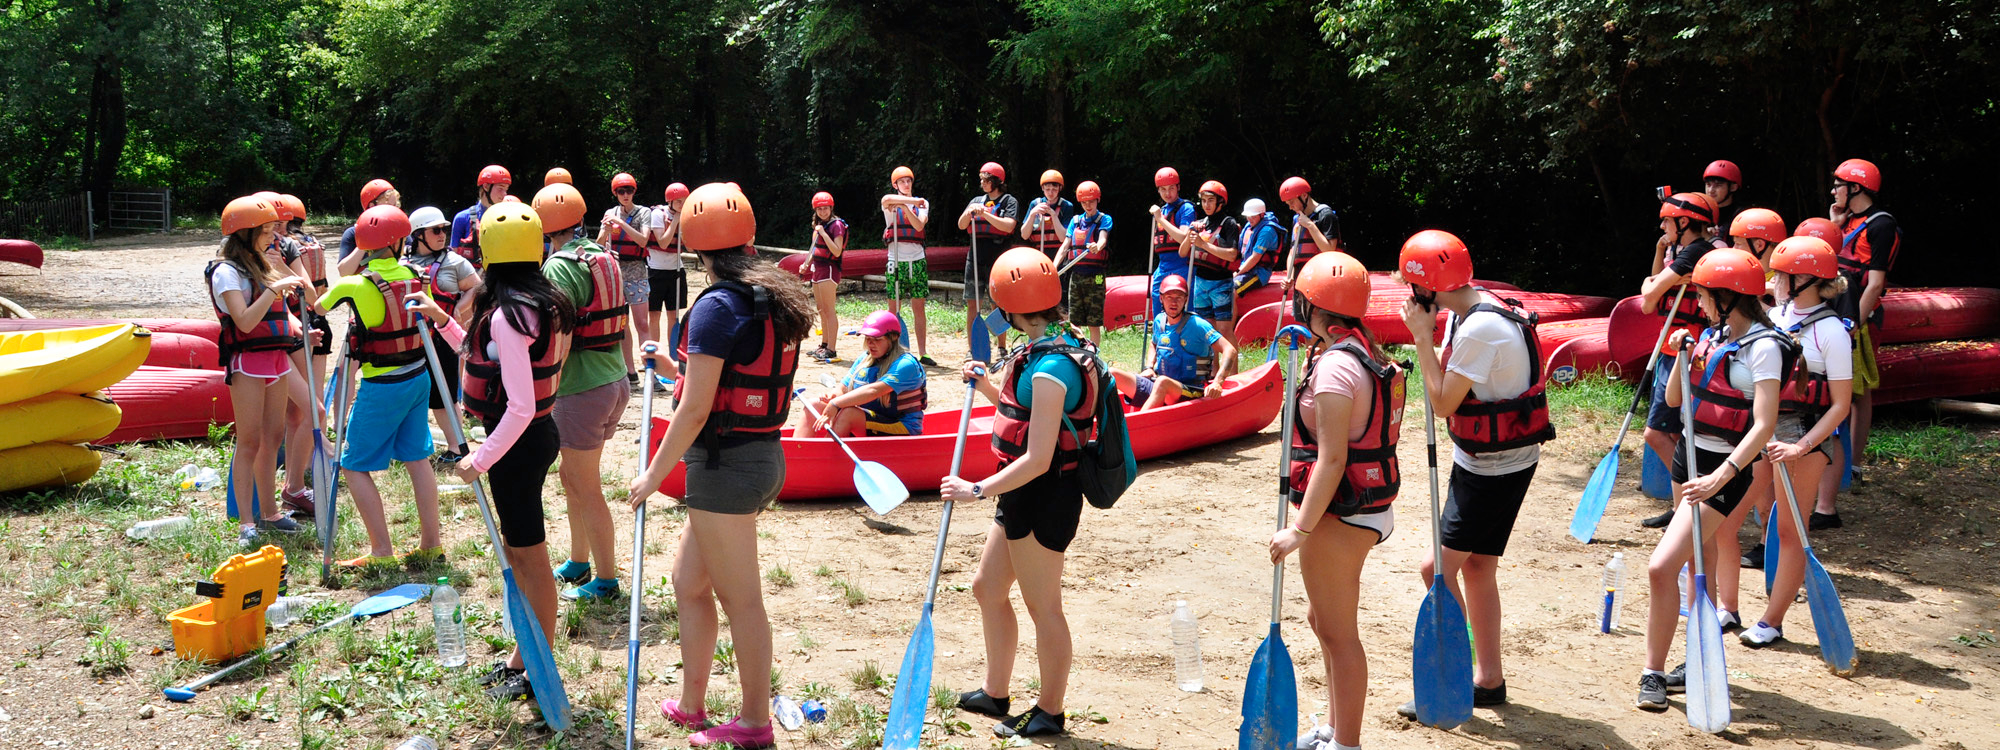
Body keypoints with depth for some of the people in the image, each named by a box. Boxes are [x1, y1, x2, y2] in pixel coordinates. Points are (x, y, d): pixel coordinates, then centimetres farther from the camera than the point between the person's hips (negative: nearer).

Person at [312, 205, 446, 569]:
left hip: (381, 387, -6)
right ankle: (431, 543, 20)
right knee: (417, 458, 15)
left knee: (354, 465, 5)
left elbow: (319, 307, 1)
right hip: (418, 378, 6)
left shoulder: (355, 285, -17)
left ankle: (382, 553, 2)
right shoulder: (415, 276, -2)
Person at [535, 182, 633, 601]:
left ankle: (606, 581, 9)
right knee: (574, 477, 22)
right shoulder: (604, 258, 11)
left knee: (586, 489, 2)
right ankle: (578, 563, 33)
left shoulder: (559, 266, -15)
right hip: (614, 381, 9)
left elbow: (560, 336, -21)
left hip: (582, 389, -9)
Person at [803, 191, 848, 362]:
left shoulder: (836, 224, -10)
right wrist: (806, 265, 14)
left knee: (828, 310, -11)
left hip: (829, 269, -9)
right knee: (821, 310, 14)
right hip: (817, 268, 9)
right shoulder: (818, 225, 16)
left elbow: (837, 251, -20)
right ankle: (824, 345, 23)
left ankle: (831, 351, -12)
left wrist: (823, 233, -24)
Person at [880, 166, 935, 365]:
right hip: (897, 258, -2)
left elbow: (919, 225, -6)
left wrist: (905, 206, -16)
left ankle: (923, 353, 3)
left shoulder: (922, 203, 13)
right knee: (894, 309, -2)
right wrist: (913, 201, -21)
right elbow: (886, 200, -23)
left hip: (917, 259, 2)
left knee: (919, 309, 2)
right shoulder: (891, 204, 3)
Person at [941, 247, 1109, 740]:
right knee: (987, 588, 20)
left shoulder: (1049, 370, -25)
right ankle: (995, 693, 34)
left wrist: (977, 491, -20)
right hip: (1024, 497, 10)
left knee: (1043, 606, 6)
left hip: (1042, 500, -10)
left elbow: (1037, 460, -26)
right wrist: (987, 386, 9)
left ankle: (1049, 713, 22)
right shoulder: (1060, 347, 5)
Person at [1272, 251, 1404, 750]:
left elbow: (1332, 459, -24)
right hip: (1367, 507, 10)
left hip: (1339, 516, -10)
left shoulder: (1335, 367, -21)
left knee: (1338, 633, 1)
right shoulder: (1364, 355, 9)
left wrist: (1300, 530, -22)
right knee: (1325, 621, 22)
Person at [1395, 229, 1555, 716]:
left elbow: (1443, 403, -20)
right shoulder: (1466, 314, 5)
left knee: (1439, 568, -6)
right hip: (1484, 461, 10)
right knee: (1476, 566, 15)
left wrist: (1422, 337, -18)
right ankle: (1488, 680, 26)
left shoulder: (1479, 330, -26)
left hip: (1495, 468, -10)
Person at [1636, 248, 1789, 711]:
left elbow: (1764, 426, -23)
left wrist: (1719, 478, -31)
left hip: (1724, 468, -8)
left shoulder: (1763, 346, -15)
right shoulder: (1713, 335, 9)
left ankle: (1653, 673, -6)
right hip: (1690, 456, 8)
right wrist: (1683, 358, -4)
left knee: (1661, 567, -16)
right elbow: (1674, 399, 14)